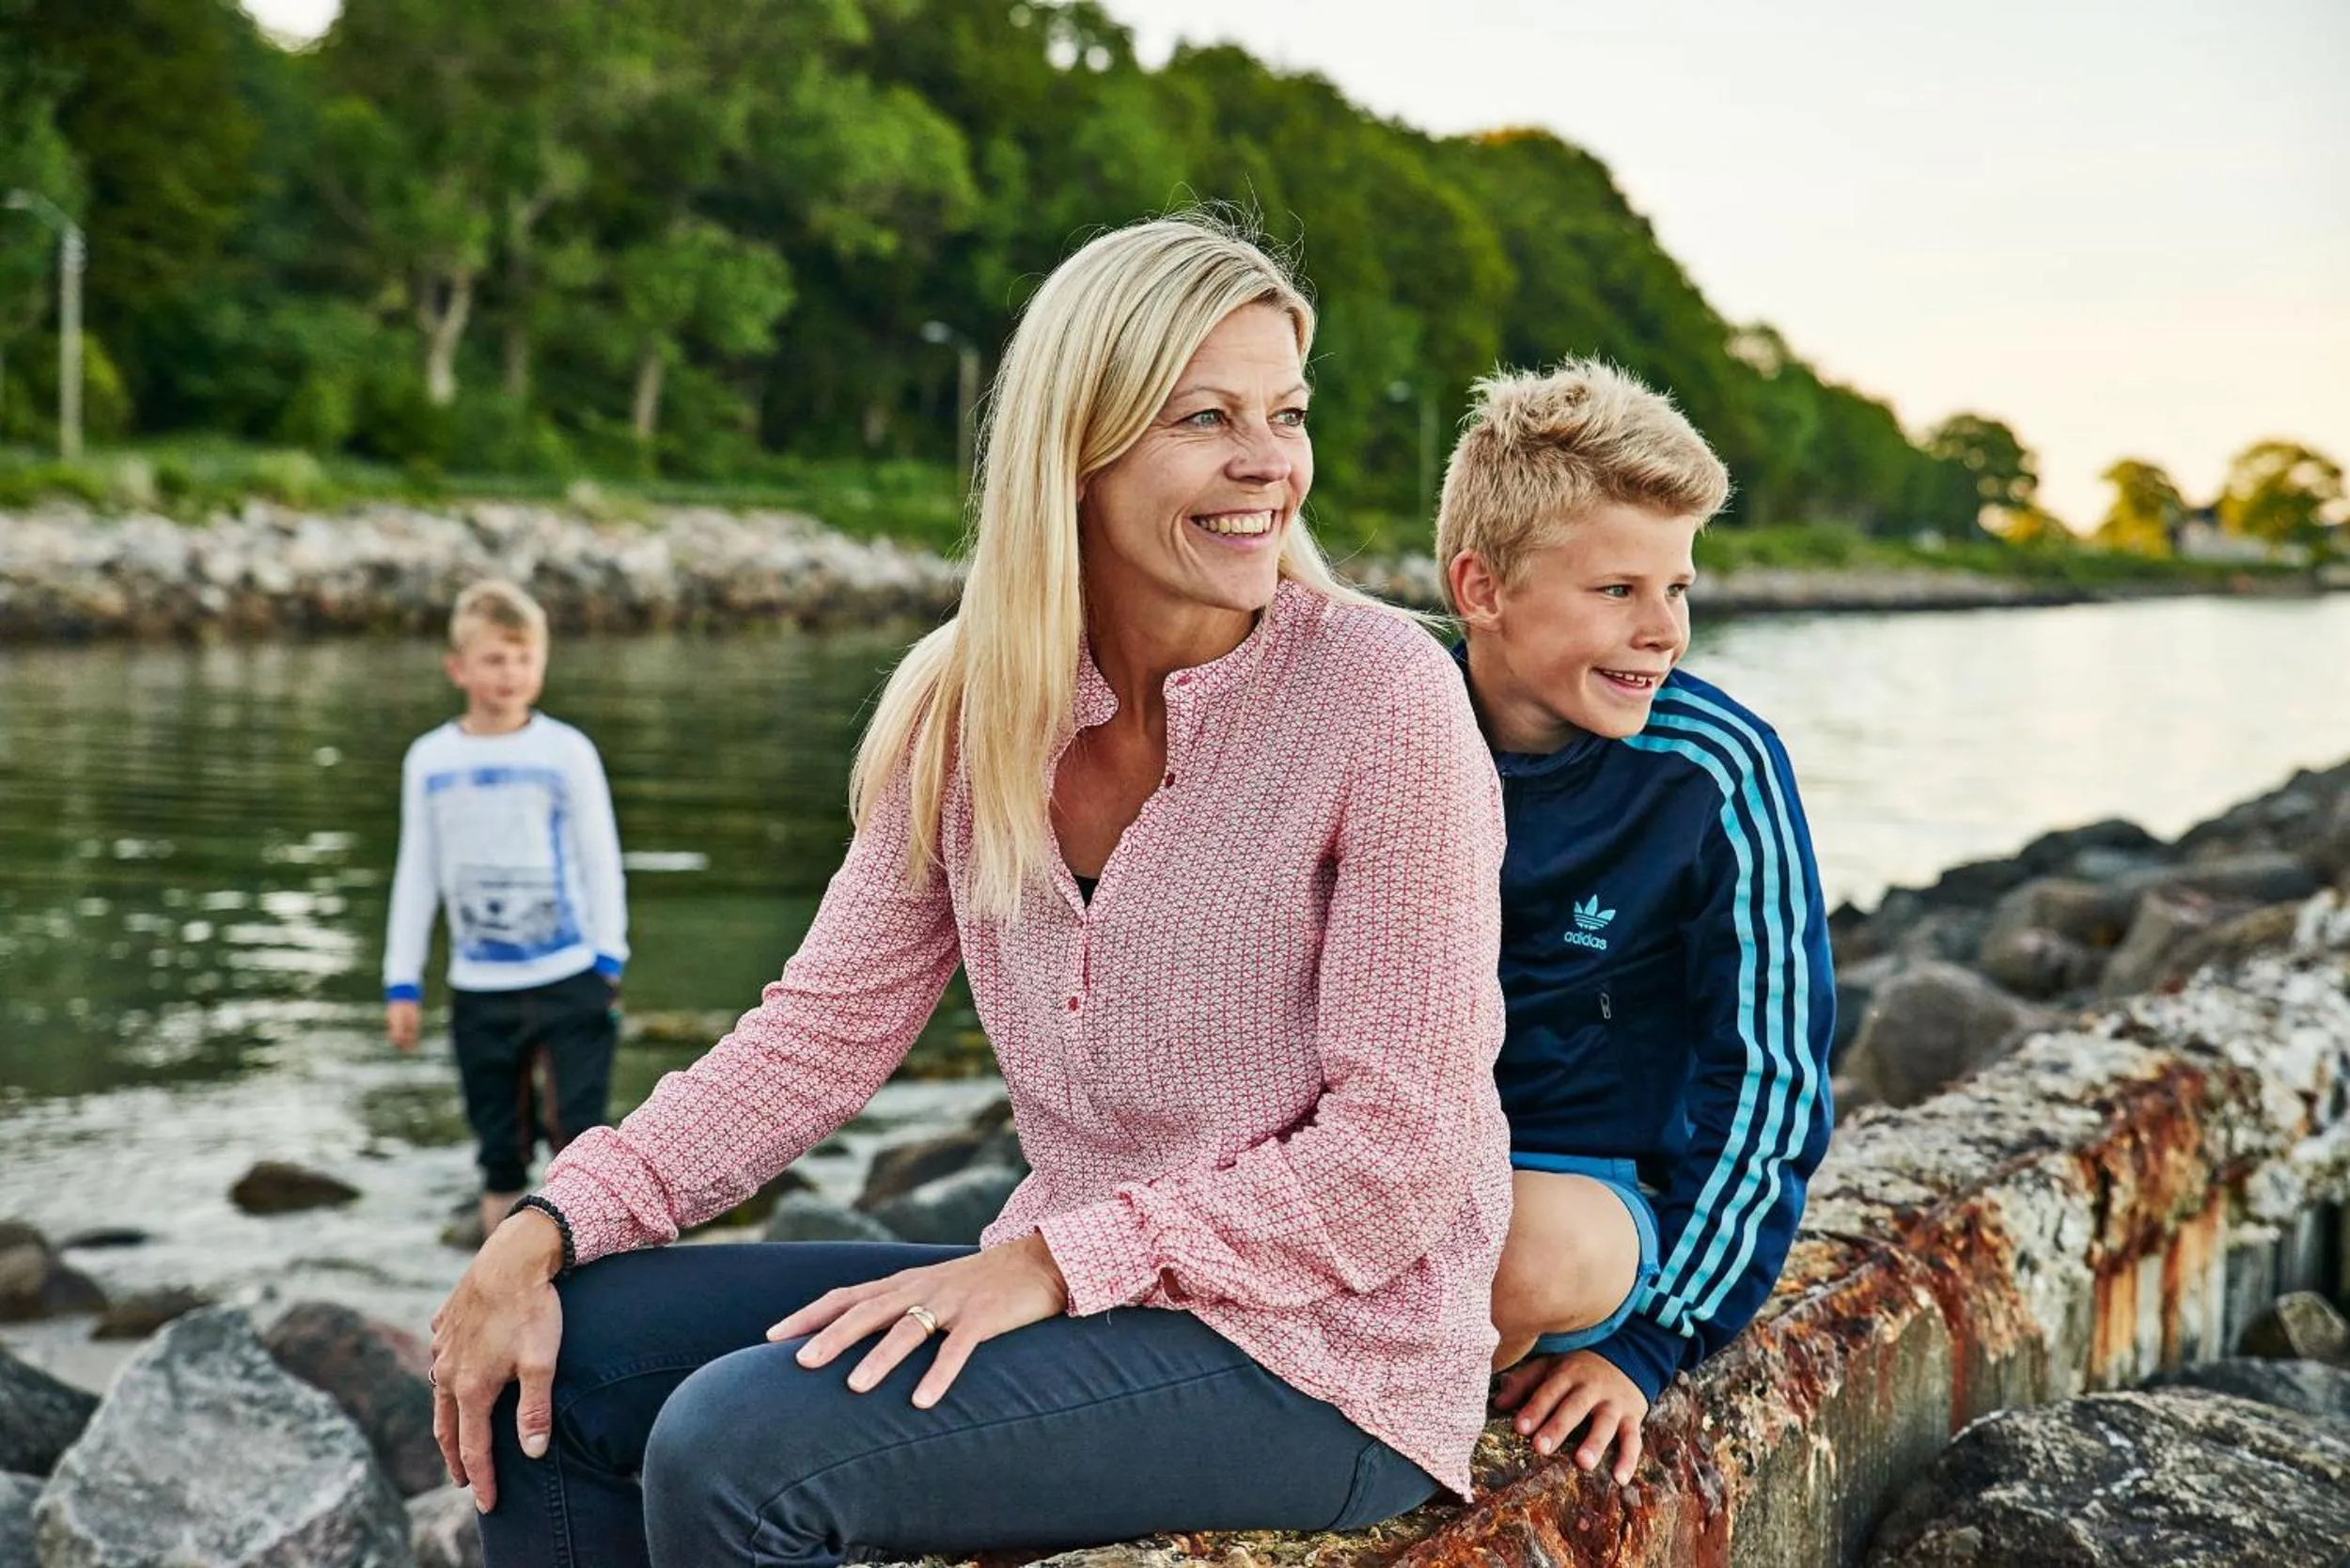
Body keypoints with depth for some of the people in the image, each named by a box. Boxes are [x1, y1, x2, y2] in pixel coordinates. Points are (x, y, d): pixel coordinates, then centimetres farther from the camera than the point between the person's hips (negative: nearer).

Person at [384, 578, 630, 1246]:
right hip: (478, 984, 3)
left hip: (568, 976, -2)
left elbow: (601, 859, 2)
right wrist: (402, 982, 9)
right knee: (497, 1122, 8)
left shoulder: (566, 751, -3)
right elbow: (416, 874, 10)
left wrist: (607, 958, -3)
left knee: (577, 1114, -3)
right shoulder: (429, 759, 5)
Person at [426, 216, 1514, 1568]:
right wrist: (545, 1233, -10)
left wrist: (1053, 1261, -21)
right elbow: (827, 1029, 1)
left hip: (1319, 1355, -6)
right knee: (553, 1364, -2)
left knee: (735, 1446, -23)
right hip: (1080, 1298, 6)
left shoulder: (1382, 694, -15)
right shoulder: (971, 707, 2)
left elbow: (1401, 1150, -16)